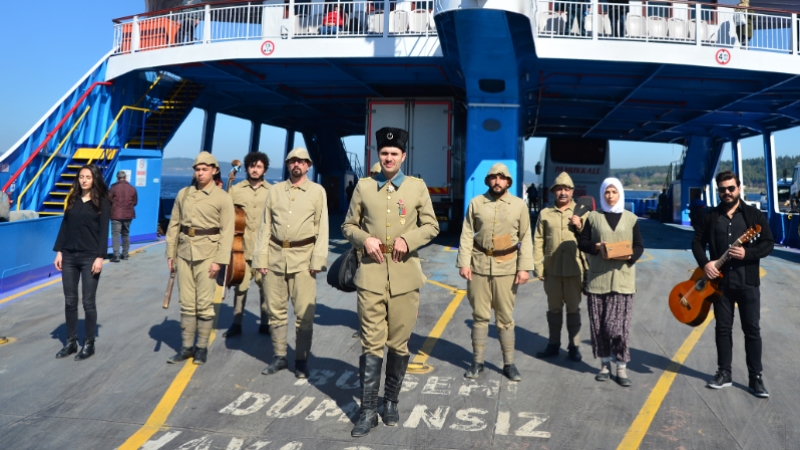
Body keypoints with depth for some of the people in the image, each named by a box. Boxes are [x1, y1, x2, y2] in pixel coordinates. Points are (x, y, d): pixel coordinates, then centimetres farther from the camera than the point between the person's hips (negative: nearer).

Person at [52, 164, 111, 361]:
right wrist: (59, 251, 4)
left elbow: (104, 232, -7)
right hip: (69, 256, 5)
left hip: (89, 257, -4)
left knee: (88, 302, 1)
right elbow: (64, 226, 11)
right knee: (70, 301, 8)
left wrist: (100, 257, -14)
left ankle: (89, 344, 11)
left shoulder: (102, 202, -3)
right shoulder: (73, 199, 10)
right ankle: (71, 342, 19)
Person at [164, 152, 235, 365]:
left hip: (207, 253, -4)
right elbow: (174, 225, 12)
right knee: (186, 303, 8)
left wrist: (220, 260, -13)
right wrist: (170, 253, 7)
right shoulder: (183, 194, 9)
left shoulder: (223, 197, -3)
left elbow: (227, 231, -7)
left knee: (204, 303, 0)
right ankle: (186, 346, 16)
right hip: (184, 251, 4)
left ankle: (202, 347, 12)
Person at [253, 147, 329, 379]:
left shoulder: (317, 191, 4)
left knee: (304, 313, -1)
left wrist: (318, 260, -8)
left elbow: (322, 228, 0)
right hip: (276, 256, 3)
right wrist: (261, 258, 2)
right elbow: (265, 226, 8)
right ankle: (279, 356, 22)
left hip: (303, 257, -2)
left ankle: (301, 359, 13)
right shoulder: (274, 190, 10)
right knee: (275, 310, 9)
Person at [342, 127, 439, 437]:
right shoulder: (364, 186, 7)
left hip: (404, 275, 0)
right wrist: (365, 239, -10)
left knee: (399, 343, 9)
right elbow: (349, 225, 11)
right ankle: (368, 411, 8)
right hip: (371, 273, 0)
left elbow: (431, 226, 6)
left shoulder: (417, 187, 6)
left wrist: (408, 239, -12)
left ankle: (391, 402, 26)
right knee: (371, 343, 0)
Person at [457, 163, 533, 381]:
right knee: (480, 315, 8)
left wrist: (524, 267, -5)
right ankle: (477, 361, 18)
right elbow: (467, 235, 1)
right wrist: (463, 263, -6)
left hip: (506, 267, 0)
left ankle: (509, 364, 17)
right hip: (479, 265, 0)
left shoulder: (519, 205, 3)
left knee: (505, 318, 7)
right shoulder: (476, 203, 2)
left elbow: (525, 238, 2)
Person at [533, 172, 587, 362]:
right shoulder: (545, 214, 6)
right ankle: (553, 344, 22)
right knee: (554, 309, 11)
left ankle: (574, 346, 17)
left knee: (573, 309, 7)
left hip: (574, 269, -1)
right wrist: (538, 266, -1)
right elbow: (538, 241, 4)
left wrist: (580, 227, -13)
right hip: (551, 269, 1)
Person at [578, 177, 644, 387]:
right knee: (599, 324, 3)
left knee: (618, 324, -7)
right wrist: (596, 247, -15)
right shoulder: (593, 217, 7)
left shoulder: (631, 218, 8)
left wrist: (630, 256, -14)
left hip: (622, 279, -1)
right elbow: (582, 242, 5)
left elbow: (639, 246, 7)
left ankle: (622, 367, 6)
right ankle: (605, 364, 18)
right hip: (597, 278, 1)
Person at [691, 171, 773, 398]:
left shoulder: (754, 215, 1)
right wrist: (705, 262, -11)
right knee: (722, 328, 8)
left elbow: (768, 243, -3)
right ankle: (724, 372, 19)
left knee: (752, 329, 1)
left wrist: (747, 253, -20)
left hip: (748, 281, -2)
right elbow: (697, 242, 7)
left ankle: (756, 378, 9)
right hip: (720, 281, 2)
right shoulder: (710, 216, 6)